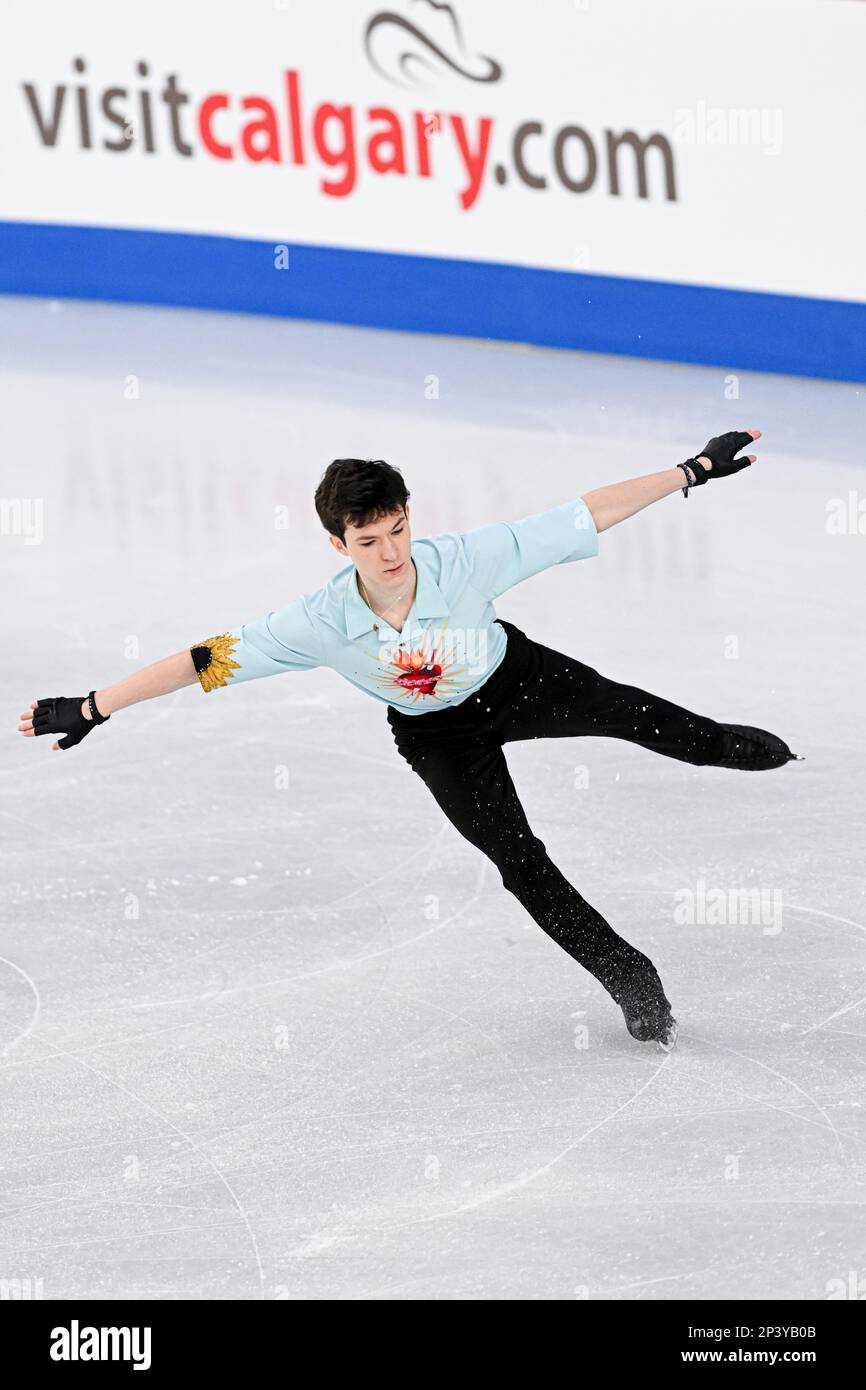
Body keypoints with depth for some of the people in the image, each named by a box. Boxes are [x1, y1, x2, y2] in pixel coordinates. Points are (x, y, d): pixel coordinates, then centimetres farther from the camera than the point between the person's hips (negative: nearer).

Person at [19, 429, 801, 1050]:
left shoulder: (468, 560, -37)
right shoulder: (322, 624, -35)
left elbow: (589, 515, -32)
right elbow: (206, 660, -31)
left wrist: (696, 471, -30)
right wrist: (89, 709, -33)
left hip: (514, 678, 0)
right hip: (436, 731, 0)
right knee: (519, 861, -2)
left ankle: (718, 745, 39)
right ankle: (629, 977, 15)